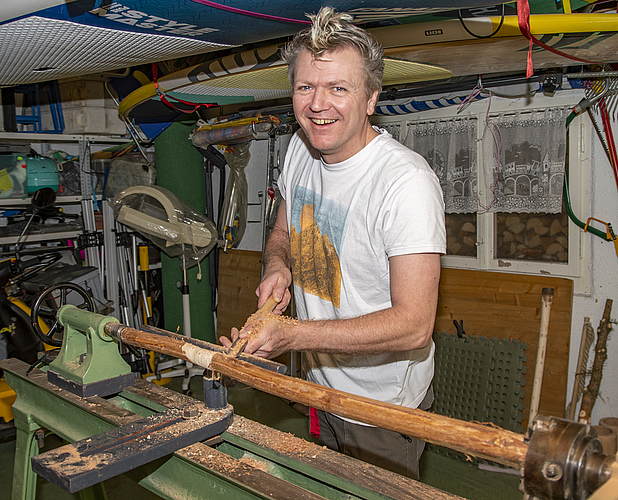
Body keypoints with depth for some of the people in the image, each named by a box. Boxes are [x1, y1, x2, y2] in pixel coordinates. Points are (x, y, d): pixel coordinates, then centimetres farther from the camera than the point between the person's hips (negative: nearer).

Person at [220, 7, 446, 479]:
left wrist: (291, 334, -35)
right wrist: (277, 266, -11)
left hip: (385, 407, -7)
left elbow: (413, 325, -31)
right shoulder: (299, 149, -4)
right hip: (321, 387, 7)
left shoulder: (406, 182, -29)